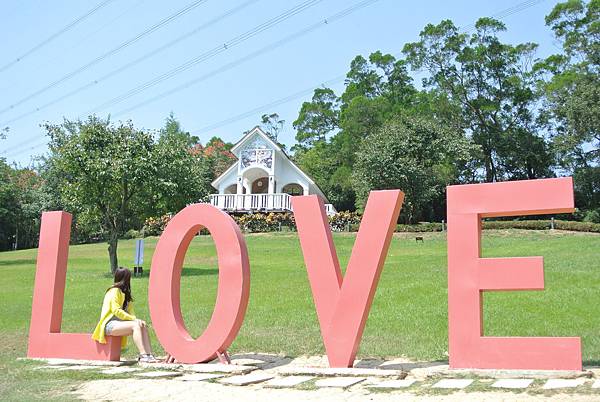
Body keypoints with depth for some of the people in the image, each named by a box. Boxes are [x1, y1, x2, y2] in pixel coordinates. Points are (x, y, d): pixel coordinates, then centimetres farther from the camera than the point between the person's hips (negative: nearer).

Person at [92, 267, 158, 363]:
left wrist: (136, 319, -8)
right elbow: (116, 310, -18)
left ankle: (149, 355, -22)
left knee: (143, 326, -13)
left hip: (119, 322, 8)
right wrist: (134, 319, -20)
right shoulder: (114, 291, -9)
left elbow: (130, 310, 12)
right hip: (110, 324, -8)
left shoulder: (124, 293, 19)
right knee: (135, 326, -28)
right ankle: (143, 356, -33)